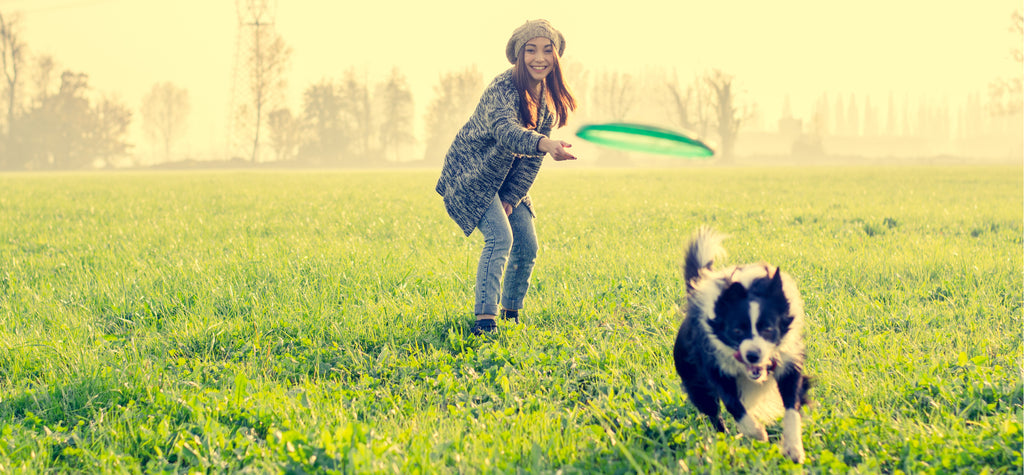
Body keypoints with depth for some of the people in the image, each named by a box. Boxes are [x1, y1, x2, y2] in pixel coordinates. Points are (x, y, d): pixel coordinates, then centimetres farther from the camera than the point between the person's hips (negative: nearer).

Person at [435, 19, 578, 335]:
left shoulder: (547, 97, -4)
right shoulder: (503, 90, -28)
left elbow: (533, 156, 0)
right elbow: (505, 130, -50)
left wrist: (511, 198, -8)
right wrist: (544, 144, -69)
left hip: (506, 182, 8)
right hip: (471, 177, -8)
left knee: (527, 246, 6)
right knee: (500, 236, -24)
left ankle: (511, 315, 24)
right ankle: (485, 319, -27)